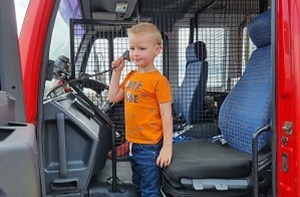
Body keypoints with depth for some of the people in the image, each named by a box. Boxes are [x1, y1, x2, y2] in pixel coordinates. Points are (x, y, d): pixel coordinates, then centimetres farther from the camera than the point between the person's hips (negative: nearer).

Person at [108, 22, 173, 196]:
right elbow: (113, 98, 12)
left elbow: (166, 114, -17)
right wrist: (117, 71, 6)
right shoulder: (131, 76, 6)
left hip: (150, 147, -8)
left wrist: (167, 146, -19)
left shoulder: (159, 80, -17)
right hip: (134, 144, 8)